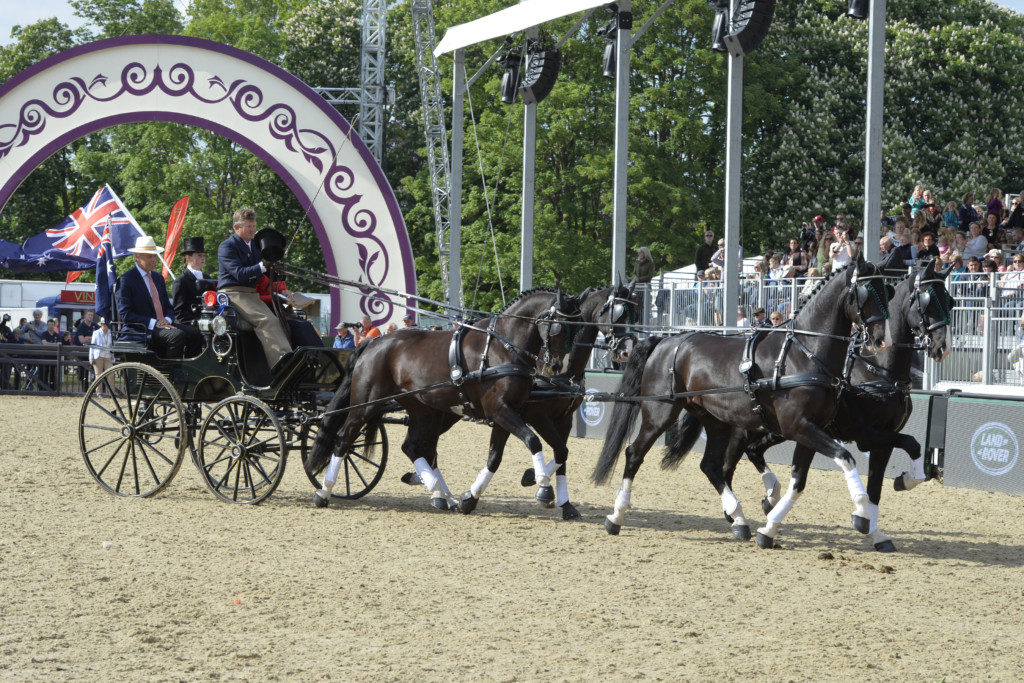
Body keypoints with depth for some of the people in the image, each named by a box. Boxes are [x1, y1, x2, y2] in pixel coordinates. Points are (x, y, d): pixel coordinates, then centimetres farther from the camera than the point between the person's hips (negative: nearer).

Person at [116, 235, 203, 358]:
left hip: (162, 325, 7)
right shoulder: (126, 280, -4)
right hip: (139, 331, -7)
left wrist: (167, 320, -3)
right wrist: (153, 323, -19)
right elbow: (125, 314, -11)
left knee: (195, 333, -15)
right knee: (177, 335, -30)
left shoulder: (158, 278, 21)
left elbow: (168, 307, 22)